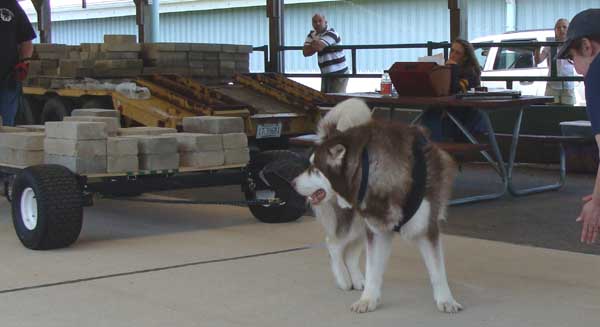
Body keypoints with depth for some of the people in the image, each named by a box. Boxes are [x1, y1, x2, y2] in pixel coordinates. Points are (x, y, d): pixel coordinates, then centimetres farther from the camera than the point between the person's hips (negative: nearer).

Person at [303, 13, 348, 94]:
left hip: (339, 75, -8)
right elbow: (305, 52, -3)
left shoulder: (331, 33, -15)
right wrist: (317, 45, -15)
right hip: (326, 75, 8)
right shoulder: (312, 35, 9)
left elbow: (318, 46, -30)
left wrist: (313, 43, -7)